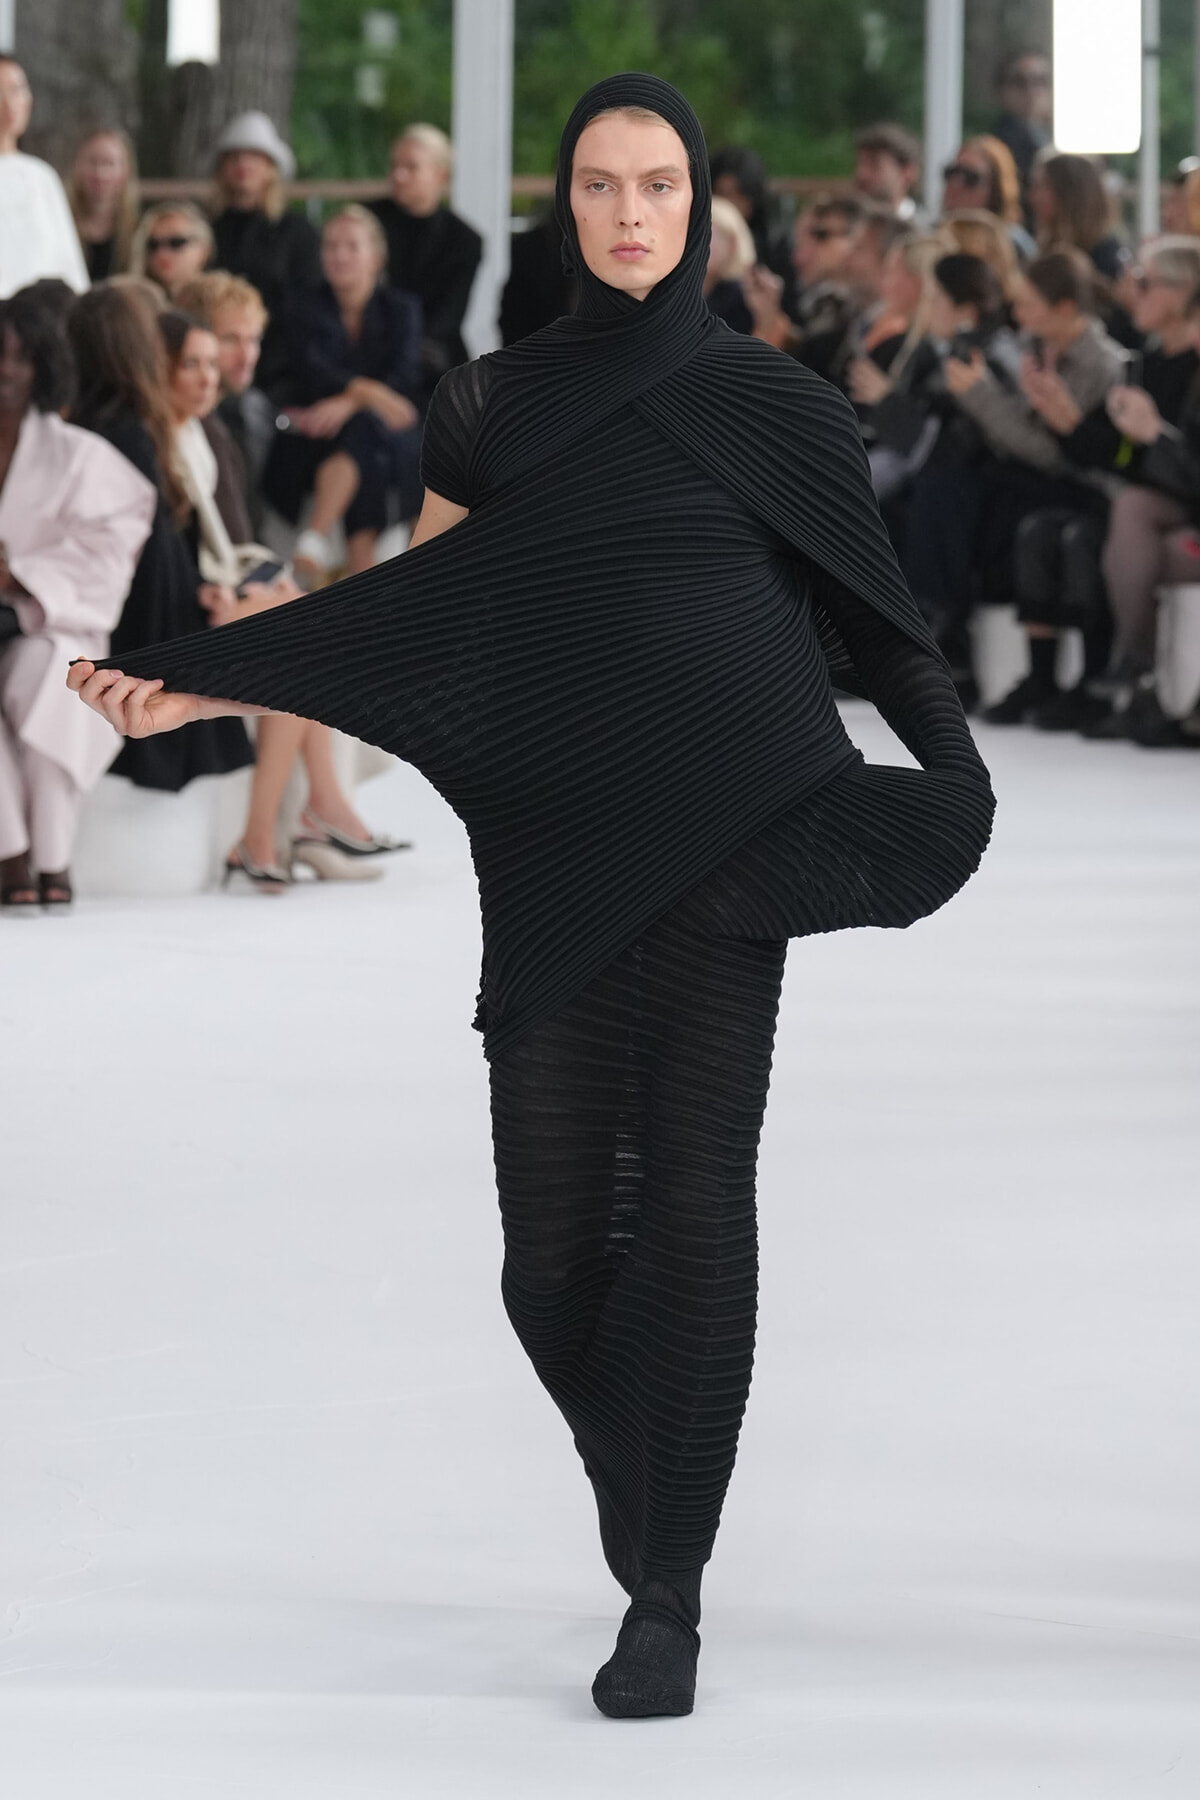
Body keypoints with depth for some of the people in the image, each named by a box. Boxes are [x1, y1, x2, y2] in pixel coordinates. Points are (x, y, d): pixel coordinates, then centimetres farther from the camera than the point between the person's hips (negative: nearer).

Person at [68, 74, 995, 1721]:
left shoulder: (774, 406, 7)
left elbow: (866, 622, 6)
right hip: (553, 859, 2)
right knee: (553, 1242, 0)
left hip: (723, 846, -2)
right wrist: (195, 688, -1)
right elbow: (416, 617, 9)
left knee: (692, 1203, -9)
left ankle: (668, 1598, -2)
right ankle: (634, 1459, 32)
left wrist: (956, 782, -10)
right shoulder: (490, 405, 11)